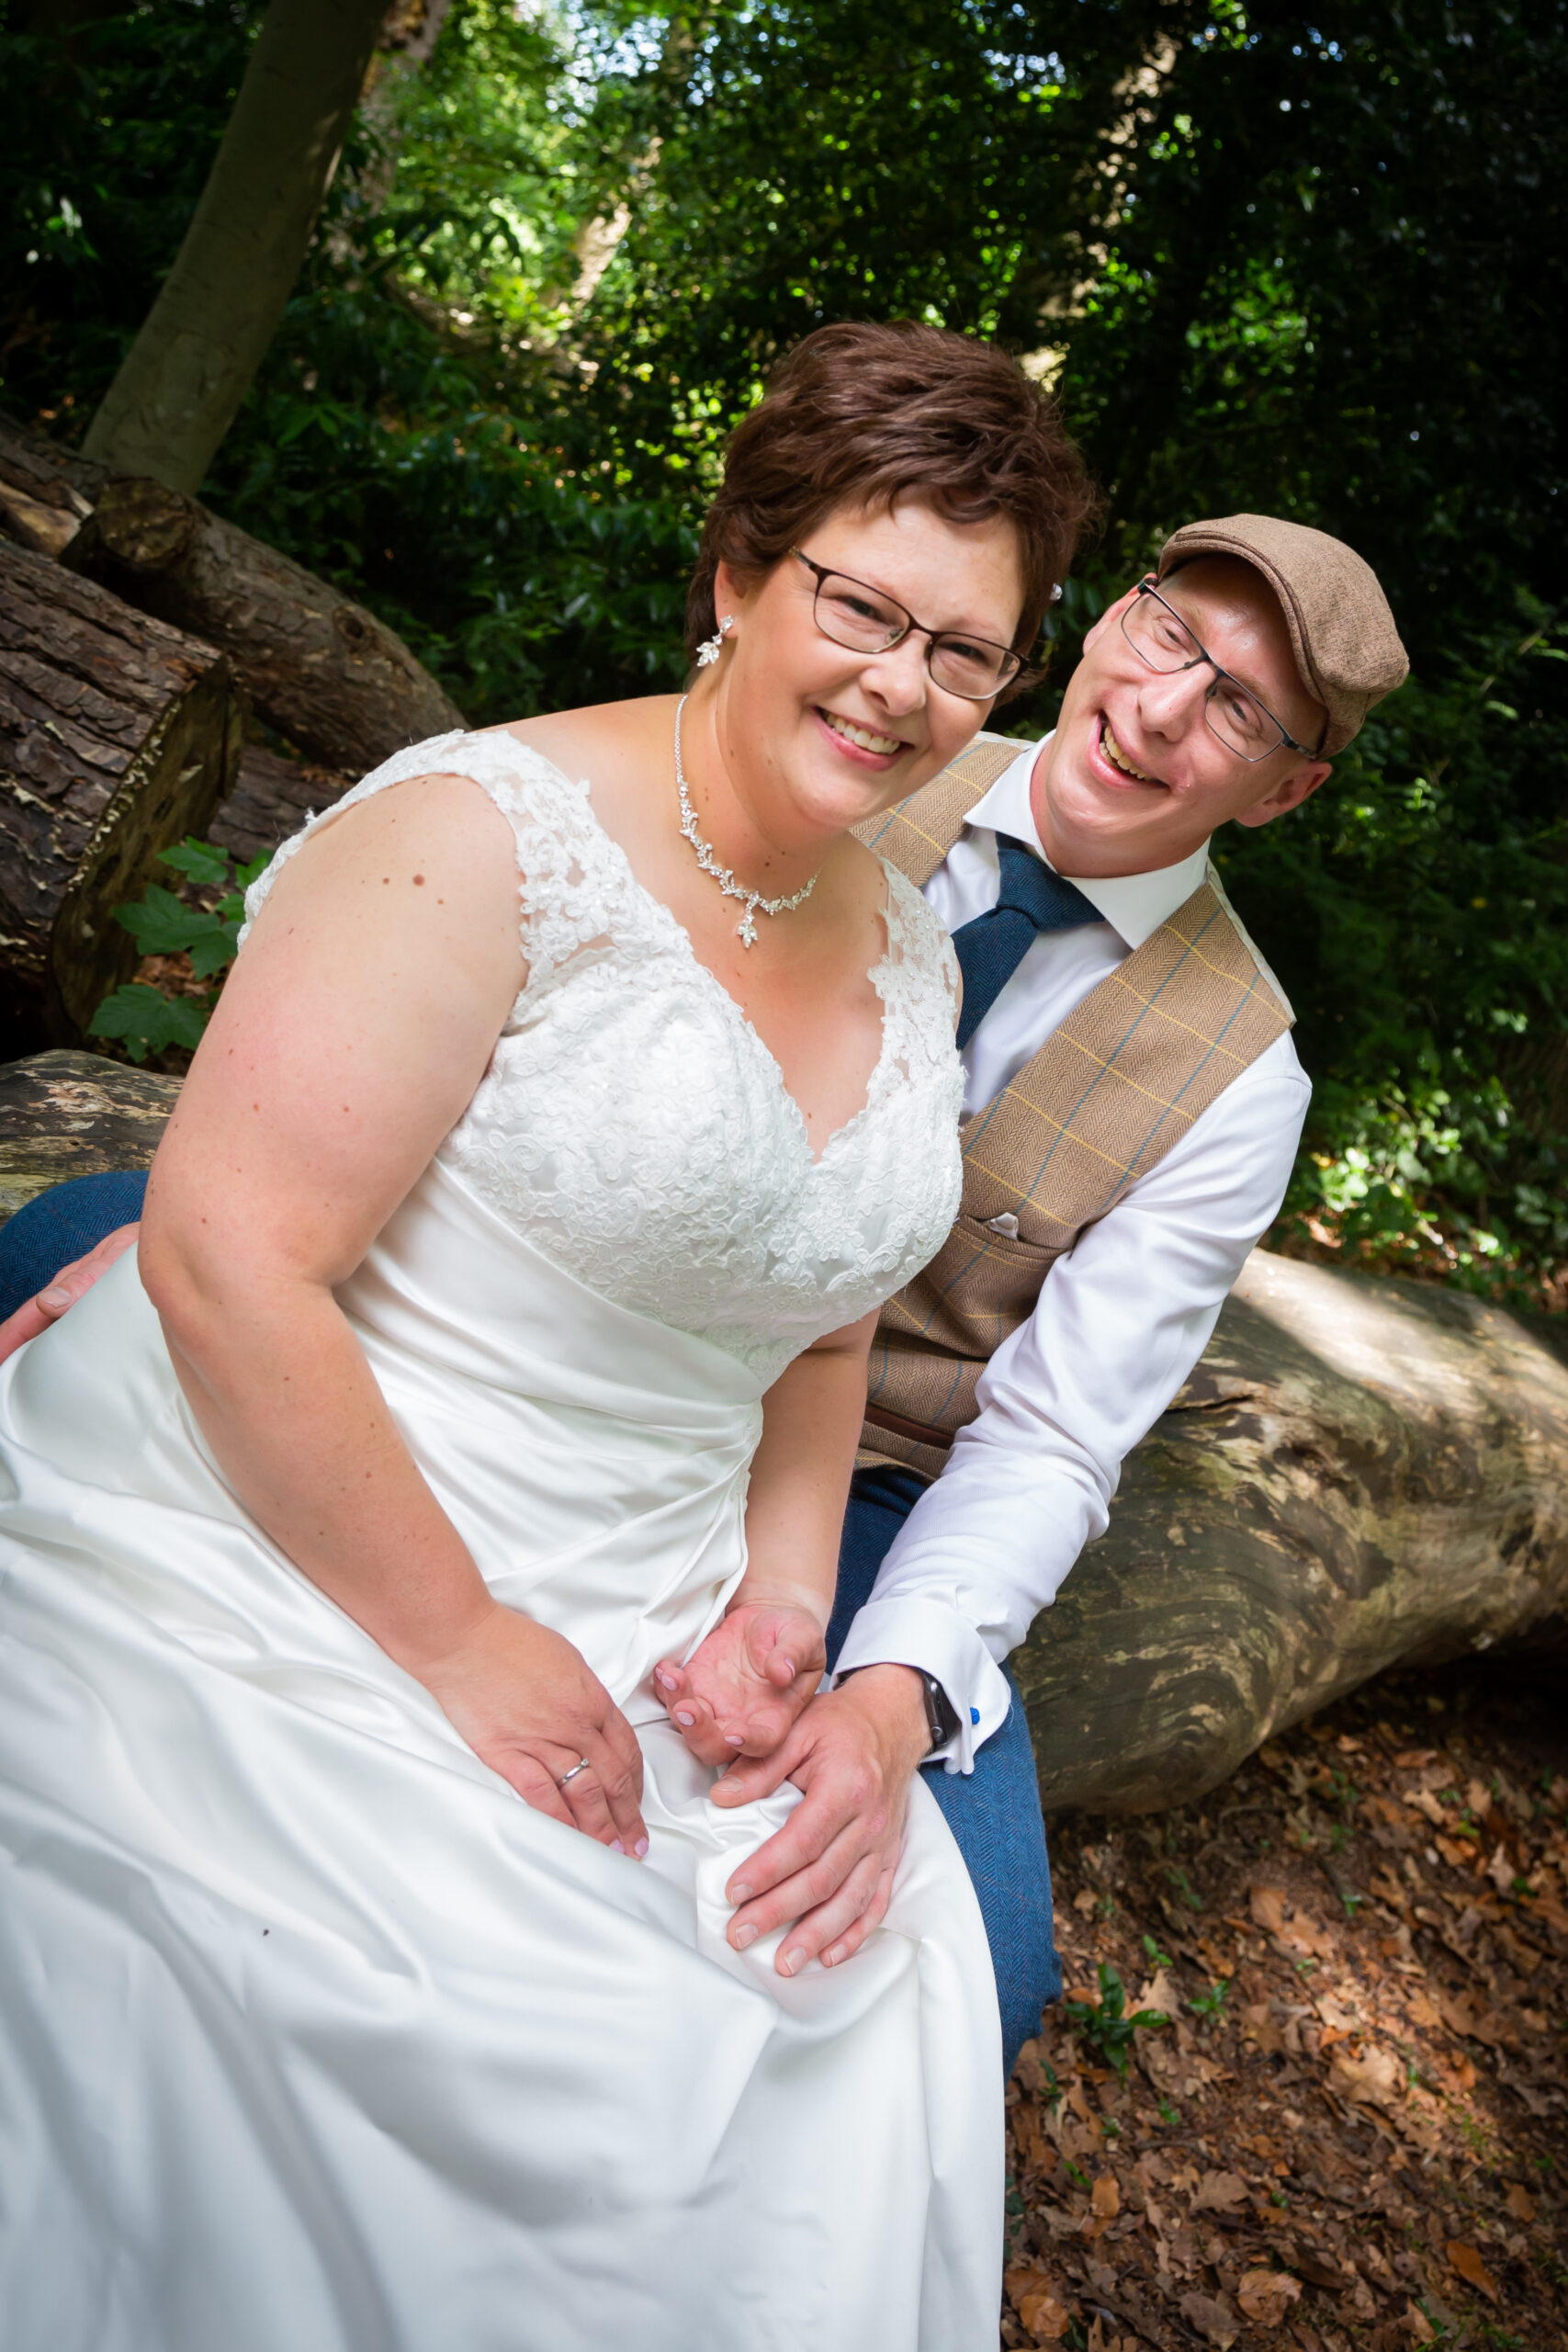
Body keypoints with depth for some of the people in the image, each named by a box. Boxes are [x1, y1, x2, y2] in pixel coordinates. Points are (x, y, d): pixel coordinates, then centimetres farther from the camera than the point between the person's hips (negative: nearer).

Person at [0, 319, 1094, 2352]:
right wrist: (460, 1645, -17)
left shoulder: (909, 951, 8)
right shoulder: (492, 833, -15)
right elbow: (227, 1255, -20)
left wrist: (782, 1595, 1)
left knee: (875, 1963, -7)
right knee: (568, 2038, -21)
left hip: (619, 1628, 7)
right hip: (278, 1567, -6)